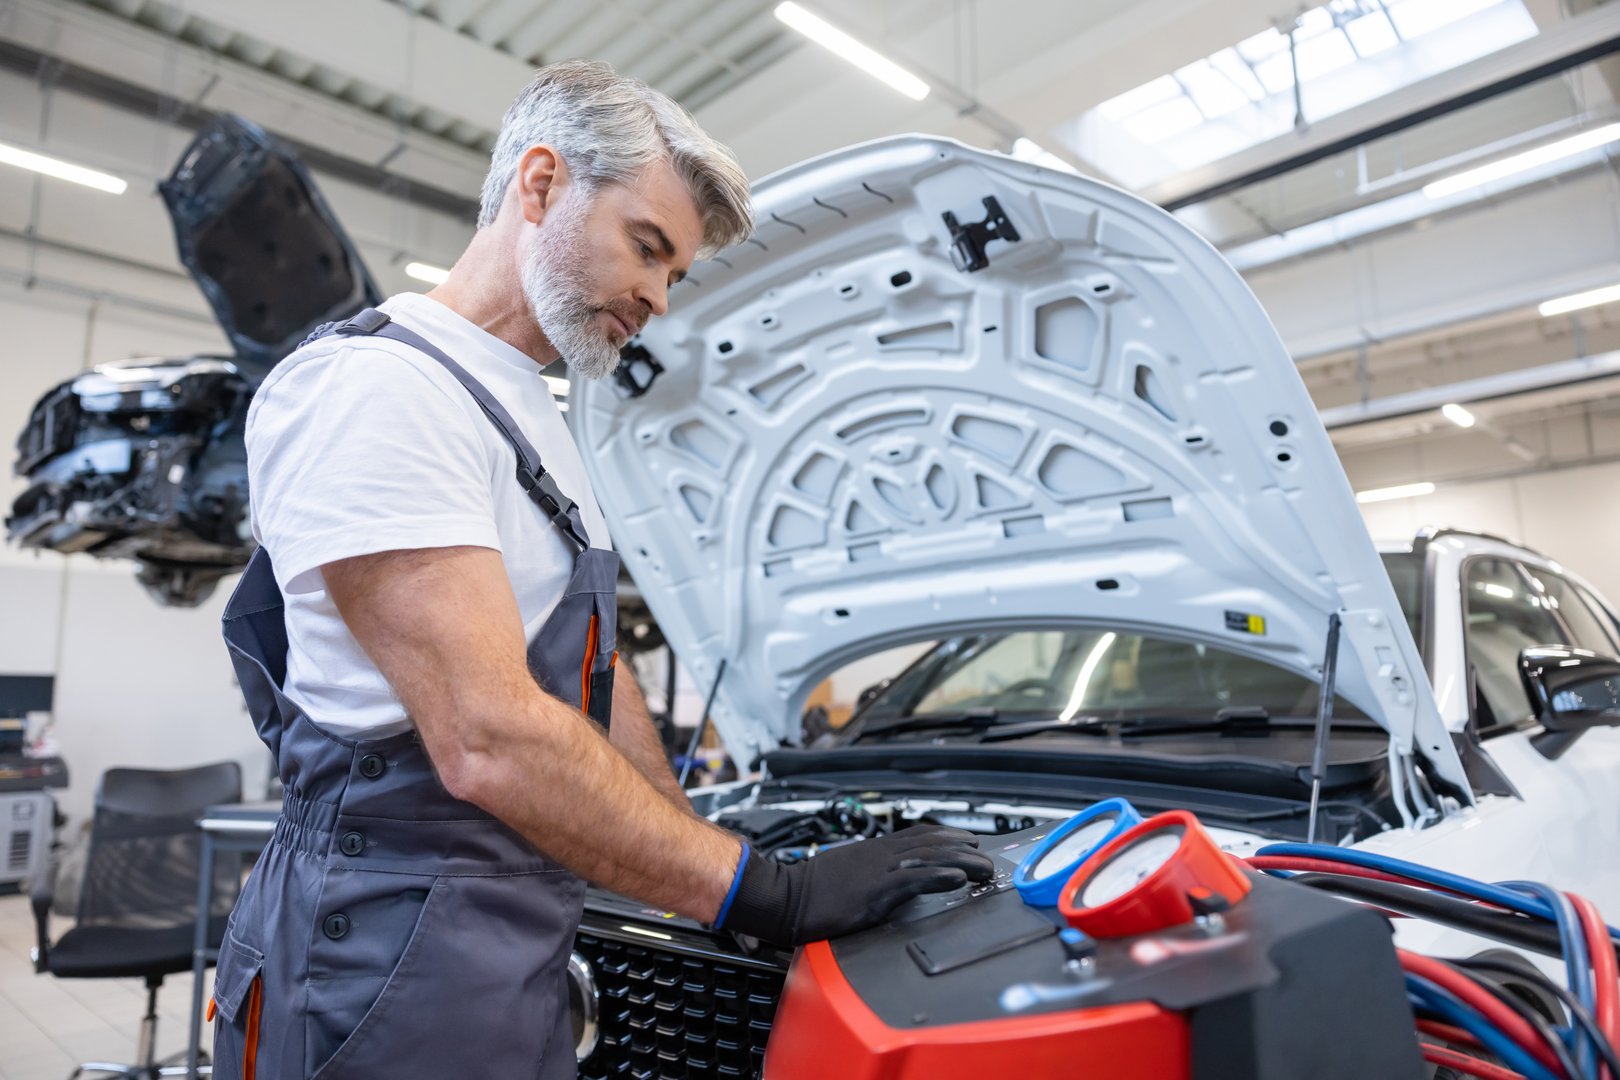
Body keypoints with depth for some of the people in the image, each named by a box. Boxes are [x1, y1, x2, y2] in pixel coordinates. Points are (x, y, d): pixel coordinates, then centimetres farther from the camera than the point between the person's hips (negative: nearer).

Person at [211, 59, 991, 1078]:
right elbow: (491, 744, -26)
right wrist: (775, 891, -22)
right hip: (400, 966, -9)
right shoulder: (374, 385, -17)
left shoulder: (538, 421, 15)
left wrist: (704, 856, 11)